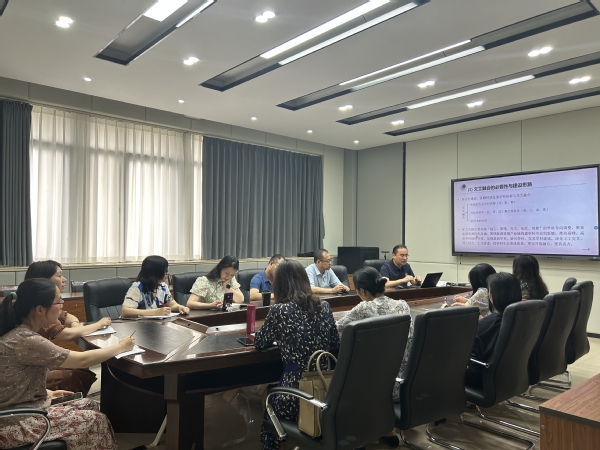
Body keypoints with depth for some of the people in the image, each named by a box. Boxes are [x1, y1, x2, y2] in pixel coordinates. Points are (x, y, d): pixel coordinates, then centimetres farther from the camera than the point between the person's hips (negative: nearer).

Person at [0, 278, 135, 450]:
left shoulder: (18, 332, 1)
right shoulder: (26, 340, -27)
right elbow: (82, 360, -21)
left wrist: (46, 392, 9)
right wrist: (121, 347, -9)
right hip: (14, 423, -9)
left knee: (89, 405, 11)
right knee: (95, 420, -4)